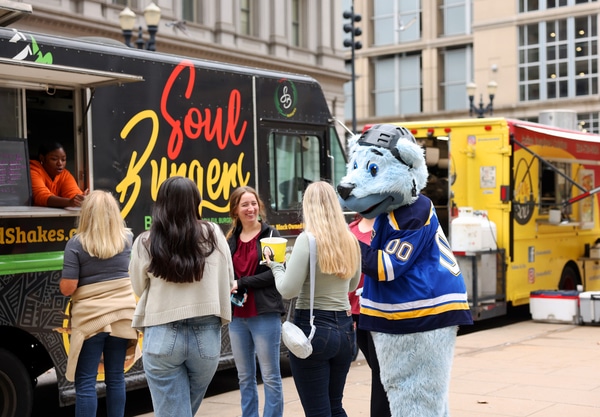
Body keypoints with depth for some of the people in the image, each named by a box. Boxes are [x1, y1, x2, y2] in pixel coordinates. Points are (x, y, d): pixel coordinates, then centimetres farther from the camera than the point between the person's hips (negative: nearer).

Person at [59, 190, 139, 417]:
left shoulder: (77, 243, -10)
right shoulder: (127, 239, 2)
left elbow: (67, 288, -14)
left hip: (90, 319, -4)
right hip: (121, 316, 4)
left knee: (85, 382, 1)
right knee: (116, 378, 13)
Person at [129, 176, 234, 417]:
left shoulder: (145, 243, -6)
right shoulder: (213, 235, -2)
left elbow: (139, 288, 9)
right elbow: (228, 282, 7)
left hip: (162, 336, -2)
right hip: (206, 334, 2)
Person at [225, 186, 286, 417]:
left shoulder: (270, 234, -3)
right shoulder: (230, 239, 10)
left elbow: (276, 273, -11)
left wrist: (242, 283, -13)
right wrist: (234, 292, -10)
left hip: (265, 314, -5)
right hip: (237, 316, 5)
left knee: (270, 377, 2)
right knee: (245, 378, 13)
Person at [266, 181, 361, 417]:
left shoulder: (307, 239, -14)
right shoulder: (350, 240, 5)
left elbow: (288, 290, -14)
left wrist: (276, 266, 2)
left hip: (313, 328, -6)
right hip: (344, 327, 6)